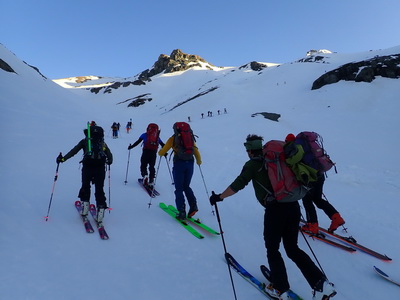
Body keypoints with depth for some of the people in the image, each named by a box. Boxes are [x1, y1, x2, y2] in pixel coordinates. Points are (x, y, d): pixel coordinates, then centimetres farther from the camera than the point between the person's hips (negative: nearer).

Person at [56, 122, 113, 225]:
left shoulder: (84, 141, 13)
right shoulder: (103, 143, 18)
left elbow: (74, 151, 5)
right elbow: (109, 154, 17)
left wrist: (63, 158, 9)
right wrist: (109, 161, 36)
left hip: (87, 166, -1)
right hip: (100, 167, 1)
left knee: (85, 187, 17)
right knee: (99, 189, 8)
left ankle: (85, 208, 14)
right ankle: (101, 209, 3)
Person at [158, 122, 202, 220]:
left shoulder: (173, 139, 4)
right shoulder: (190, 138, 13)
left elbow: (162, 152, 6)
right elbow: (196, 151, 12)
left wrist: (160, 152, 30)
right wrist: (199, 161, 30)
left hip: (179, 163, -3)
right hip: (190, 163, 4)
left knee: (179, 188, 4)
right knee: (186, 186, 19)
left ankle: (182, 212, -2)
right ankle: (193, 205, 2)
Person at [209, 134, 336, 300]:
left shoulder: (253, 164, 1)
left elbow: (238, 185, -6)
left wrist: (219, 197, 5)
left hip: (275, 209, -6)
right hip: (293, 205, 6)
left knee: (272, 250, 14)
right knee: (292, 248, 20)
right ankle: (322, 284, 15)